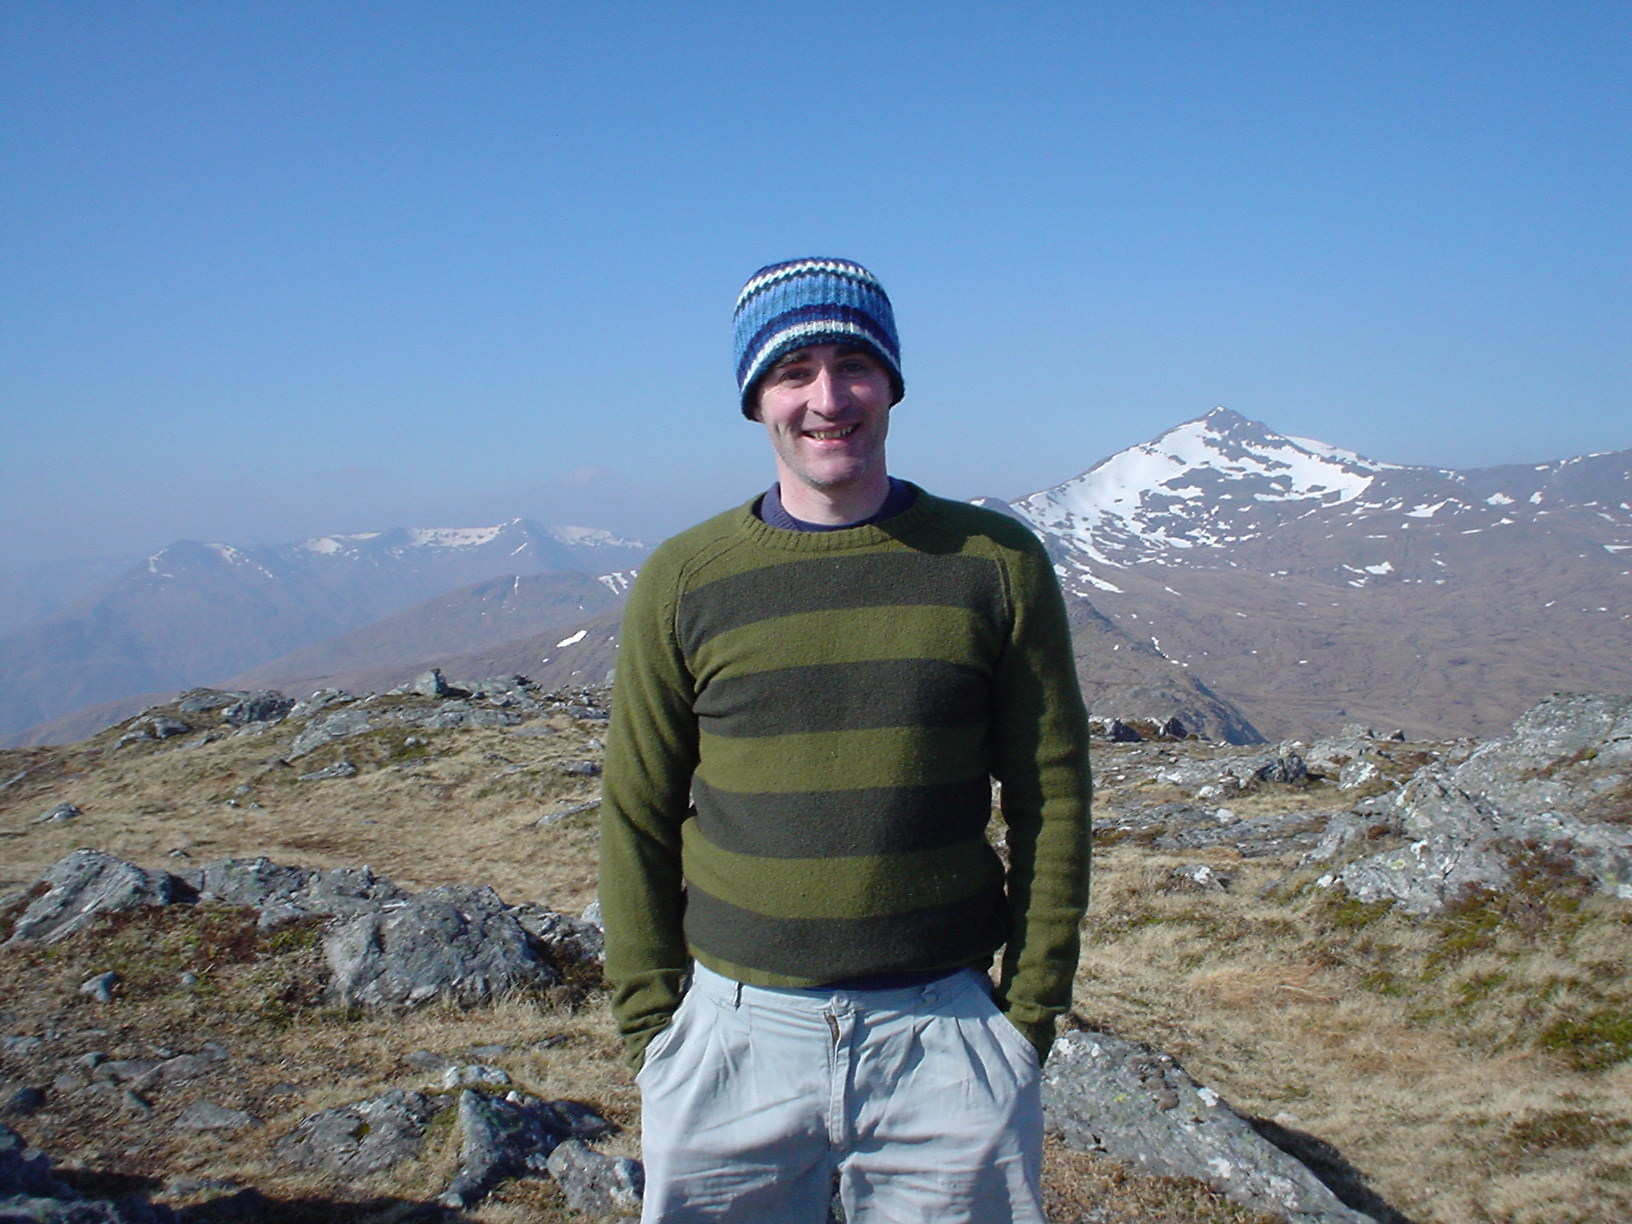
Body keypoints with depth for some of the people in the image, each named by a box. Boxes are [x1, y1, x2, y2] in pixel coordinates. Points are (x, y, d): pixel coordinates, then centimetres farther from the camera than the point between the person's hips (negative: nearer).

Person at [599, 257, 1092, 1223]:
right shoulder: (683, 581, 0)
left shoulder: (996, 563, -2)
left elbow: (1051, 800, 1)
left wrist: (1032, 1010, -1)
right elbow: (637, 819, 4)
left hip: (946, 1035, 0)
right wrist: (650, 1020, 1)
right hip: (732, 1034, 1)